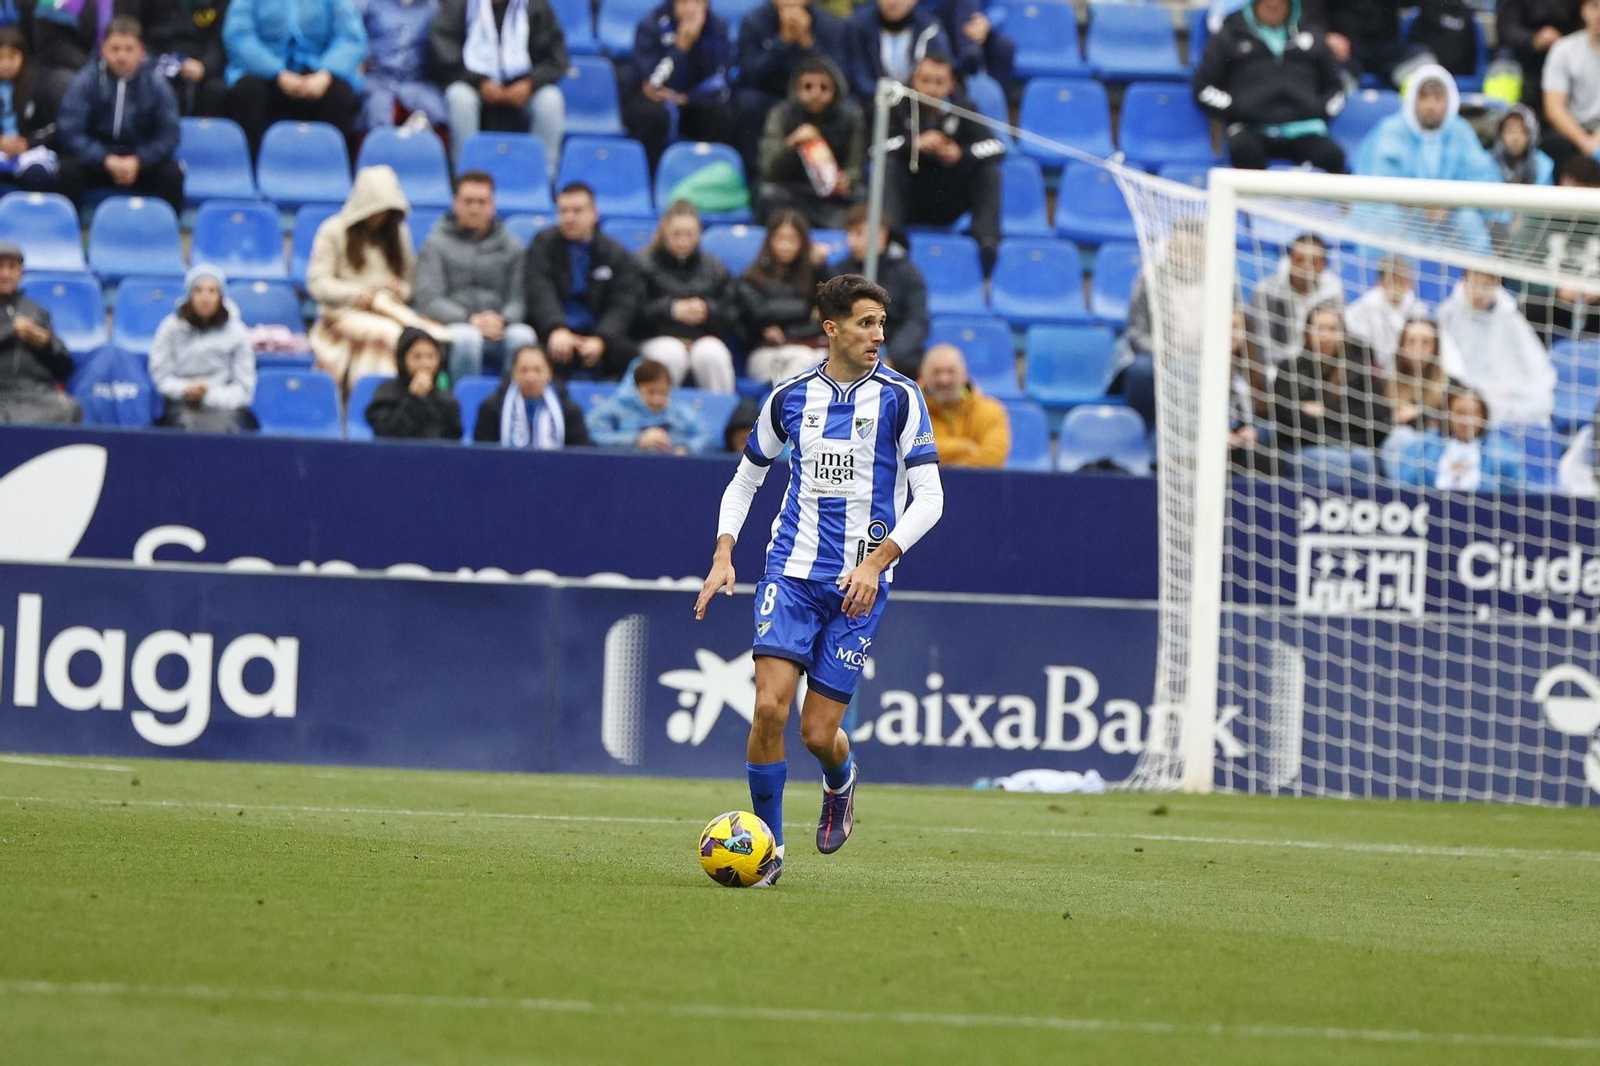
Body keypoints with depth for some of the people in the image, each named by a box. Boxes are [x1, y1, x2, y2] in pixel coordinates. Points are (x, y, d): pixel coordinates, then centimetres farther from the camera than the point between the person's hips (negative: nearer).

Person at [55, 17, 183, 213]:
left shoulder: (155, 84, -4)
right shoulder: (85, 81, -8)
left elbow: (168, 135, -5)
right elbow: (70, 132, -14)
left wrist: (138, 162, -21)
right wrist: (106, 160, -25)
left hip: (141, 161, 1)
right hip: (95, 159, -1)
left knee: (172, 174, -25)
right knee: (69, 169, -30)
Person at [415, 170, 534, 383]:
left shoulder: (512, 247, 18)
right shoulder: (436, 244, 12)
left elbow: (520, 298, 6)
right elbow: (428, 301, 0)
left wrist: (501, 319, -18)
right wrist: (470, 320, -17)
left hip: (500, 328, 2)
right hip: (452, 326, -2)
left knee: (523, 335, -32)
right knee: (466, 337, -37)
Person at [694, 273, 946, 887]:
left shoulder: (899, 398, -2)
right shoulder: (790, 398, 6)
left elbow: (928, 497, -4)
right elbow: (745, 479, 19)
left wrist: (875, 563, -16)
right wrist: (723, 556, 5)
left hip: (860, 584, -2)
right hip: (791, 571, 2)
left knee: (818, 732, -4)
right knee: (770, 706, -16)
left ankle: (841, 780, 34)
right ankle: (769, 847, -2)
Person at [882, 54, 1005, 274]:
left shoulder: (962, 107, -4)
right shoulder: (901, 107, -8)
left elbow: (996, 147, -13)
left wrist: (962, 153, -31)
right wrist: (915, 145, -34)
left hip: (950, 205, 1)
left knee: (990, 171, -20)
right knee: (888, 165, -27)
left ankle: (988, 241, -31)